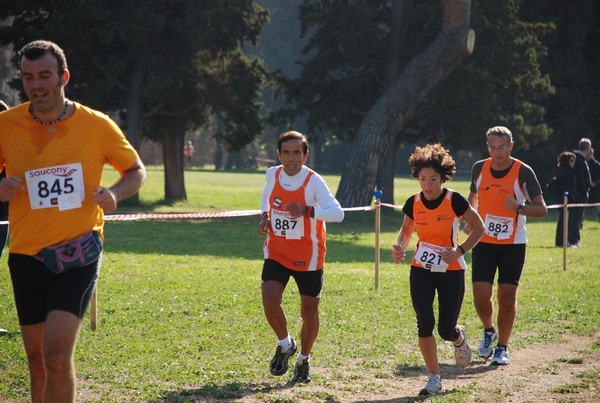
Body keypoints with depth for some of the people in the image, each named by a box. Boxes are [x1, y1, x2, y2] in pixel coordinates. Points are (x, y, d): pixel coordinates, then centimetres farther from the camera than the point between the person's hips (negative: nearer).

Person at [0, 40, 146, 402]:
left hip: (78, 254, -2)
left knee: (57, 354, -17)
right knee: (37, 361, 9)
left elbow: (136, 171, 10)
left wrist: (115, 193, -11)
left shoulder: (97, 125, -3)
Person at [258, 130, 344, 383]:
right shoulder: (272, 174, -3)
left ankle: (304, 360, 30)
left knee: (309, 312, 5)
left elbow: (338, 213, -30)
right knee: (270, 299, -17)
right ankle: (285, 344, 11)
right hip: (276, 253, 3)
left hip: (308, 257, -3)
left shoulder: (314, 182, -18)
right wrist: (265, 216, 4)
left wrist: (307, 210, -43)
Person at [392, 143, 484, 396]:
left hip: (451, 271, -2)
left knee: (446, 330, -1)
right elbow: (406, 230, 13)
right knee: (425, 325, -9)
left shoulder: (454, 201, -14)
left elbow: (478, 227, -4)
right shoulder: (413, 203, -3)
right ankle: (434, 378, 6)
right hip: (421, 271, 2)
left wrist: (460, 250, -18)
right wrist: (399, 247, -9)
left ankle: (459, 338, 38)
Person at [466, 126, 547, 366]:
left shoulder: (524, 172, -9)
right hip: (483, 243, 2)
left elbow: (542, 210, -7)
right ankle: (488, 332, 26)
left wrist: (519, 207, -26)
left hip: (513, 244, -2)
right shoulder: (479, 168, 1)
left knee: (507, 297, -3)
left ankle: (502, 348, 13)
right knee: (480, 296, -5)